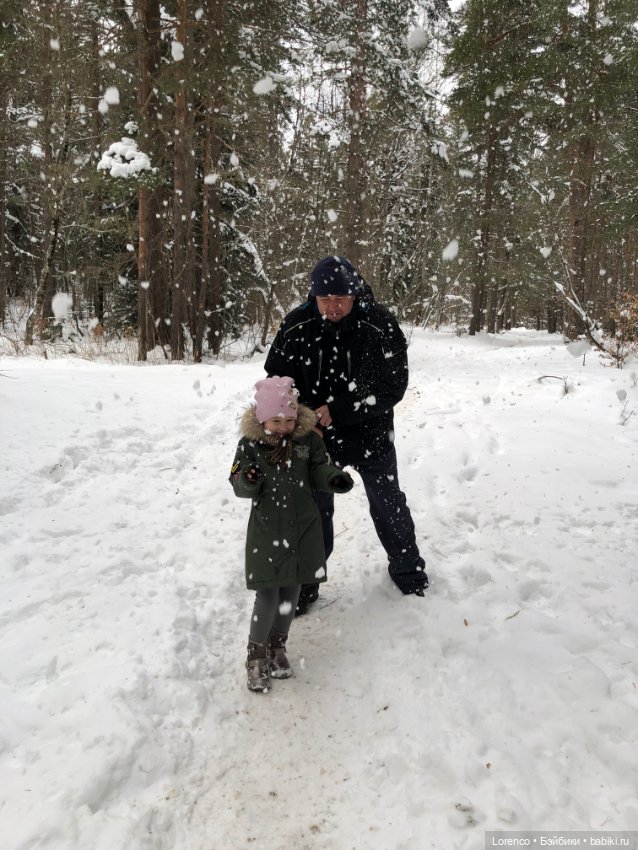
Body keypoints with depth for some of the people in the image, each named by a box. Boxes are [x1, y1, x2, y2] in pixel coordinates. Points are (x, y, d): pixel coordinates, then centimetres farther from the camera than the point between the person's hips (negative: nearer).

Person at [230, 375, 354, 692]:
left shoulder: (308, 439, -4)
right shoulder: (250, 444, -9)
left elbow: (319, 470, 3)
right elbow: (238, 485, -7)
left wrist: (335, 478, -19)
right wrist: (248, 480, -30)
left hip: (303, 529, 3)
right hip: (266, 531, -3)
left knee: (291, 593, 15)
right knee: (267, 598, -3)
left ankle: (278, 645, 37)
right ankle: (257, 653, 20)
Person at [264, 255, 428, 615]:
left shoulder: (381, 325, -19)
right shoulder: (297, 325, -13)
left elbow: (393, 386, -20)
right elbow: (276, 378, -2)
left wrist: (338, 410, -26)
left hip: (371, 435, -1)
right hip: (316, 436, 2)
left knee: (387, 502, 17)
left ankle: (407, 567, 41)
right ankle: (306, 582, 31)